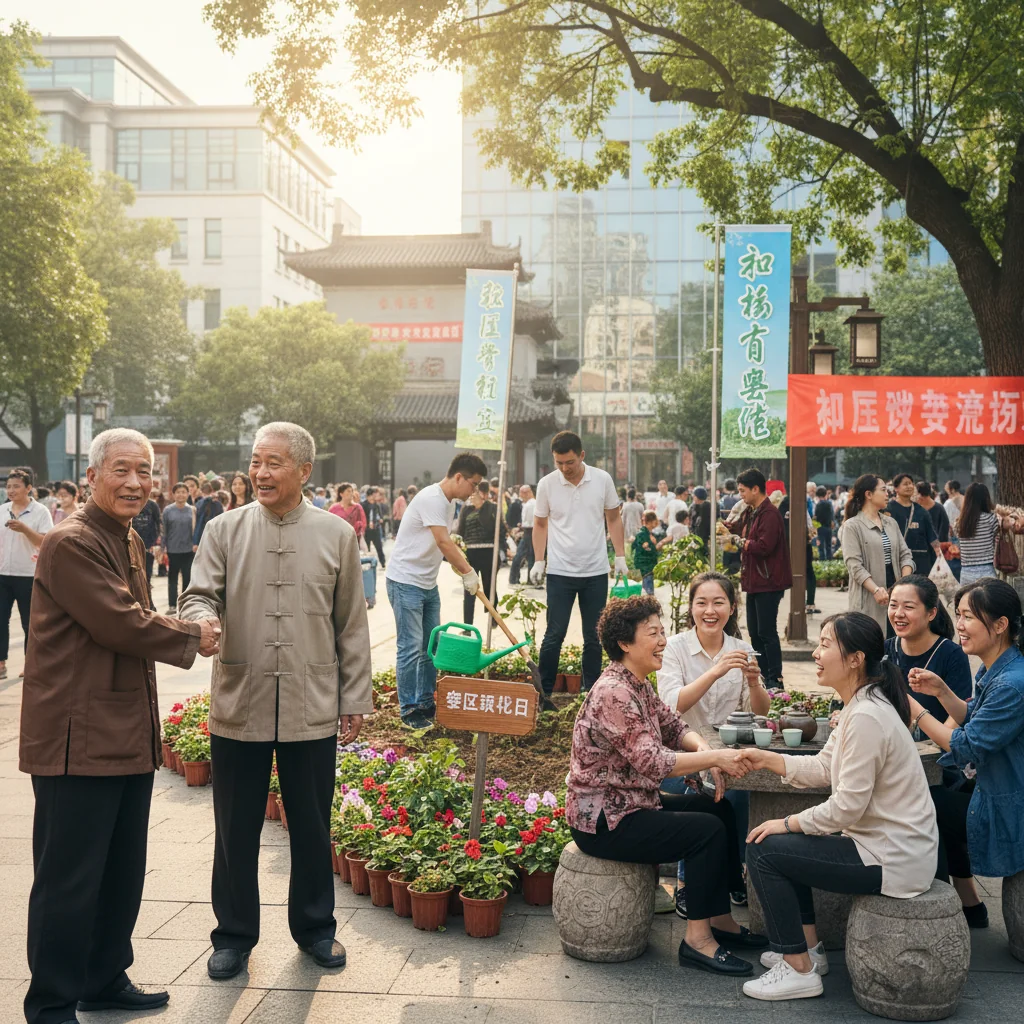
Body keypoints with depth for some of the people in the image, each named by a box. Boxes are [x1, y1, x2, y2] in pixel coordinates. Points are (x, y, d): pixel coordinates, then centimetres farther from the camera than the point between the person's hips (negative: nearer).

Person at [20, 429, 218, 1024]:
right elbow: (123, 623, -20)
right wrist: (193, 639, -5)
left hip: (127, 737, 9)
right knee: (69, 879, 1)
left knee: (123, 872, 19)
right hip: (79, 740, -9)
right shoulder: (72, 543, -16)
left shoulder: (129, 541, 14)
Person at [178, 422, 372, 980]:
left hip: (313, 710, 0)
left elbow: (352, 625, 5)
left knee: (311, 827, 13)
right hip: (238, 706, 0)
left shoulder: (336, 535, 2)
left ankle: (315, 927, 32)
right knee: (236, 829, 11)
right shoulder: (225, 530, 2)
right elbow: (199, 595, -2)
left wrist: (355, 699, 4)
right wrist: (203, 622, -27)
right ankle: (234, 934, 29)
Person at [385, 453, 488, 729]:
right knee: (411, 647, -6)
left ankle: (425, 703, 23)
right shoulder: (431, 498, -20)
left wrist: (463, 567, 11)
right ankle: (408, 710, 3)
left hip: (428, 584, 10)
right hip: (405, 582, -10)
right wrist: (468, 572, -18)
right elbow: (443, 542, -24)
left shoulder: (447, 501, 10)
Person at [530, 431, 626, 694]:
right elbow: (540, 524, 6)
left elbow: (613, 519, 8)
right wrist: (539, 561, -2)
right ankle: (544, 692, 10)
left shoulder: (602, 480, -3)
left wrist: (620, 556, 3)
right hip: (560, 571, -1)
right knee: (554, 635, 0)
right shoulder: (547, 484, -4)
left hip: (596, 572, 1)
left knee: (594, 637, 8)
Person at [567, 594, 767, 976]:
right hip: (602, 819, -10)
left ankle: (720, 920, 18)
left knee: (721, 809, 12)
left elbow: (674, 726, 9)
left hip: (632, 801, 11)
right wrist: (715, 757, -28)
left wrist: (703, 749, -12)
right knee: (707, 830, -15)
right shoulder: (614, 692, -23)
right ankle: (698, 939, -5)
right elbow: (651, 761, -29)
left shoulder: (637, 684, 9)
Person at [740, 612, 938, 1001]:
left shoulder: (867, 717, -25)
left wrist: (786, 823, -12)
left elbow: (846, 808, -24)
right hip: (881, 840, 10)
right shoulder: (859, 706, 7)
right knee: (787, 842, 21)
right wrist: (766, 758, 1)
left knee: (764, 850, -8)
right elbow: (823, 768, 10)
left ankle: (799, 970, 3)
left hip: (891, 859, -10)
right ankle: (809, 950, 27)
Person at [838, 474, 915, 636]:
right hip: (868, 601, -6)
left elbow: (905, 555, 12)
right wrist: (876, 590, -23)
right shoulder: (852, 526, -4)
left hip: (896, 594, 6)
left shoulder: (891, 523, 17)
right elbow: (854, 565, -12)